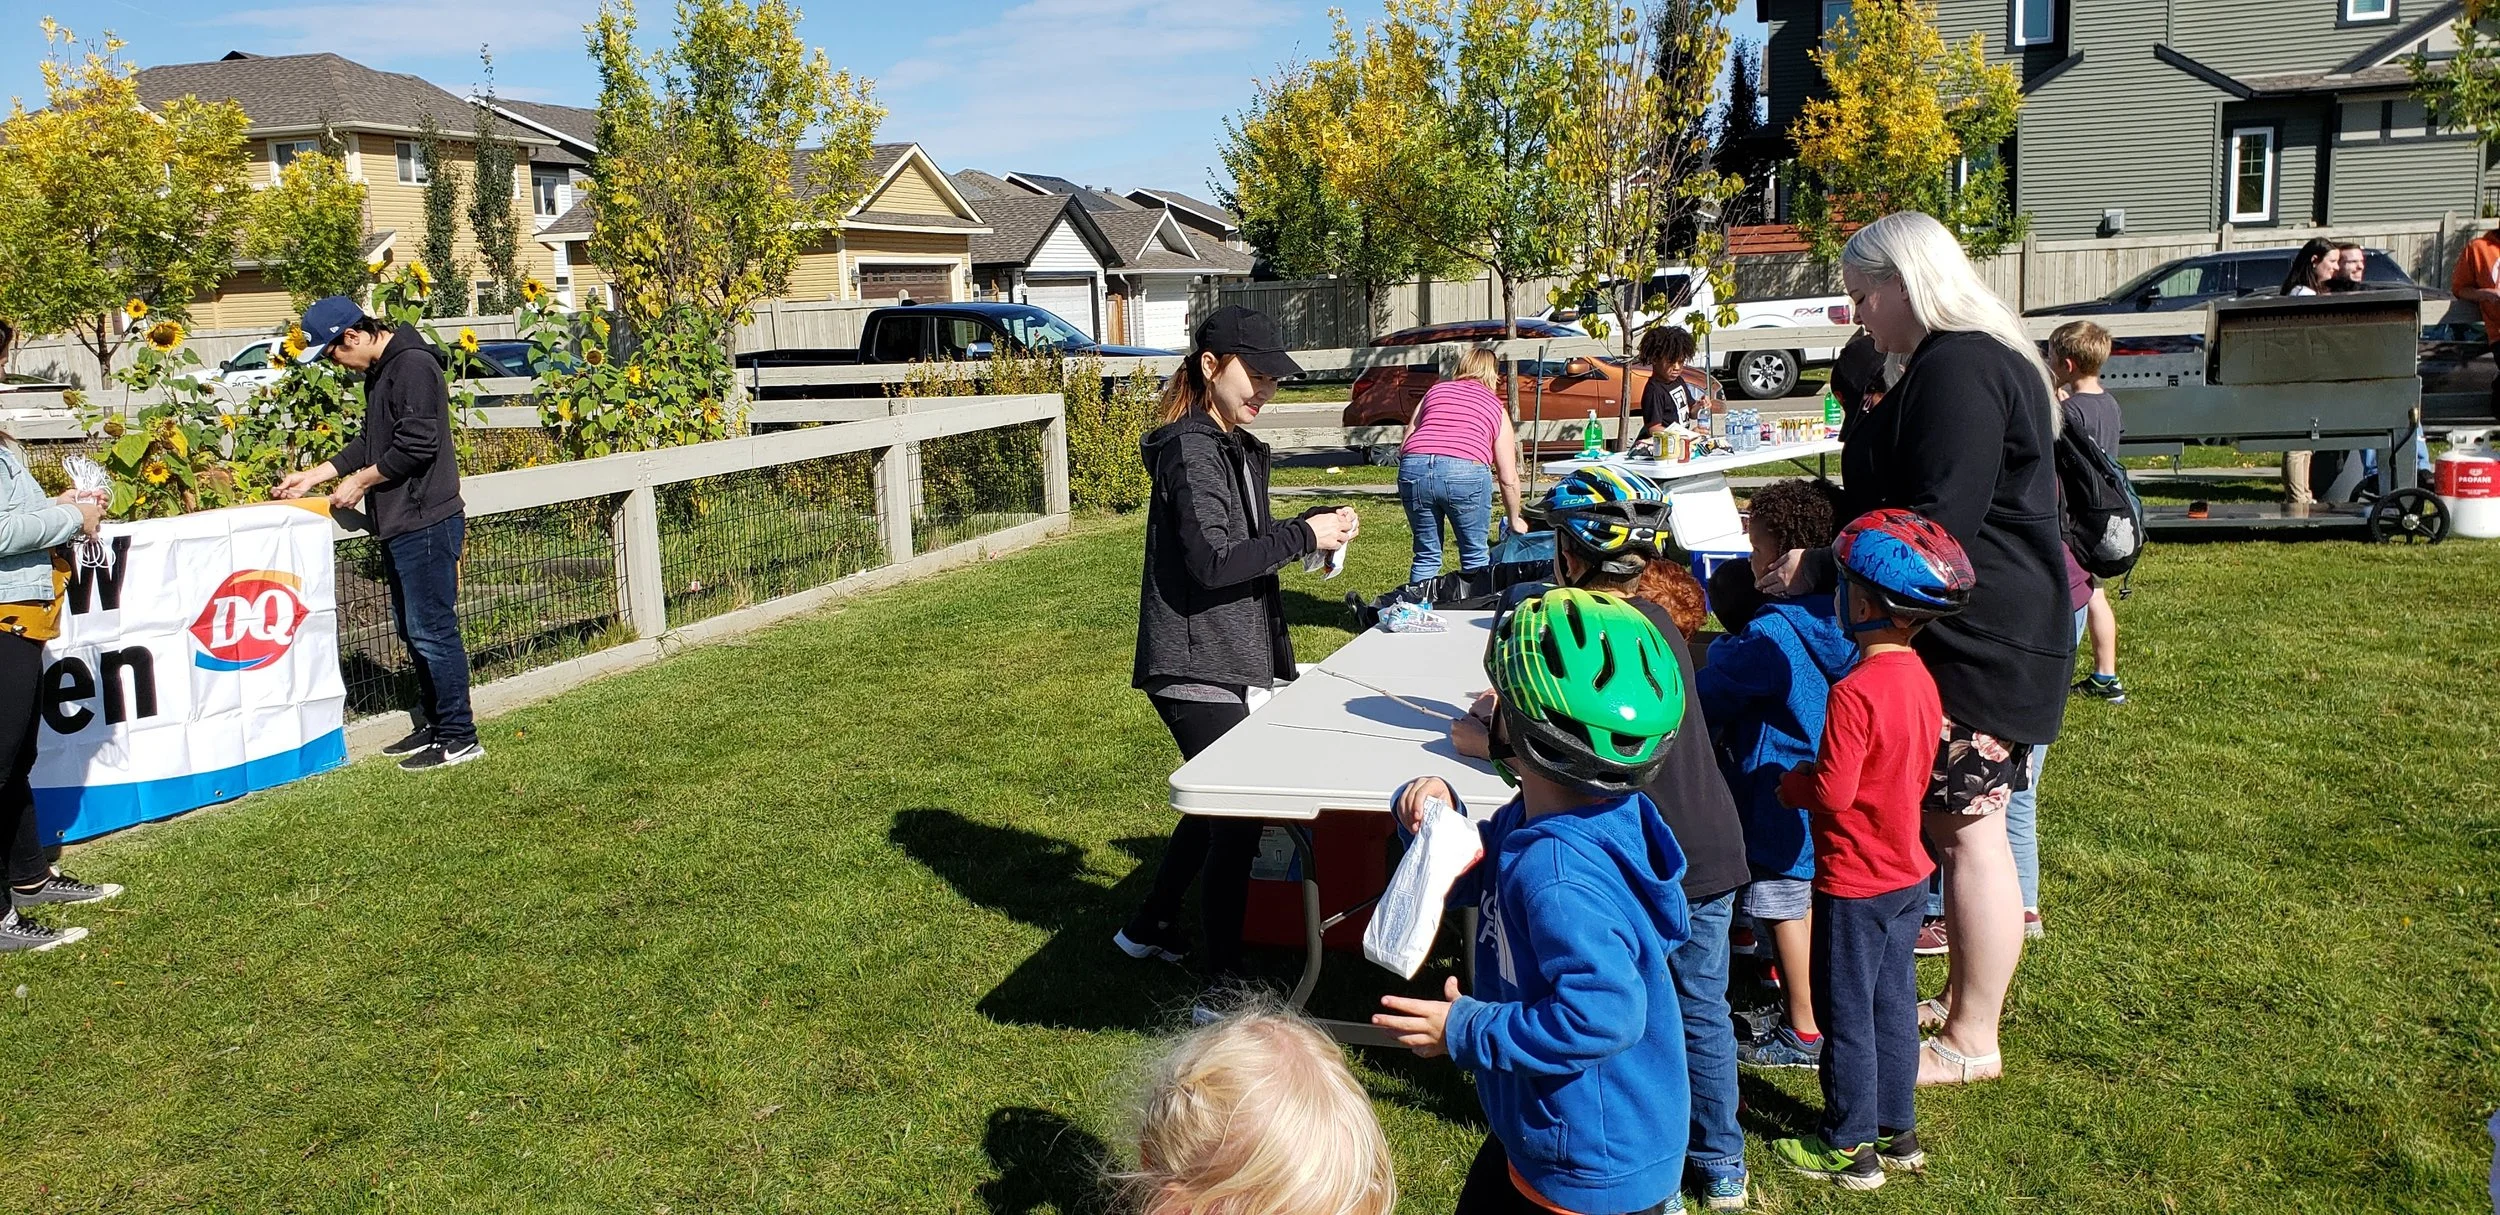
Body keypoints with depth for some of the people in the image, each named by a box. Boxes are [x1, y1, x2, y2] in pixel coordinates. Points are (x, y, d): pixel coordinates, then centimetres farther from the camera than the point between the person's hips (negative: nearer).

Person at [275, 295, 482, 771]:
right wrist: (314, 476, 18)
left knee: (432, 630, -6)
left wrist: (360, 482, -9)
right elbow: (371, 442, 23)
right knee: (412, 629, 15)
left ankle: (459, 737, 0)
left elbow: (417, 446, -20)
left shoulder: (414, 365, -15)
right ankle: (435, 726, 24)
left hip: (426, 522, -11)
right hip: (400, 523, 11)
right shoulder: (381, 371, 16)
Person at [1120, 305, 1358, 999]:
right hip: (1197, 669, -10)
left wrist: (1314, 526, 5)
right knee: (1238, 816, -5)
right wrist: (1303, 535, -17)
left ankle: (1151, 926, 36)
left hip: (1234, 661, 10)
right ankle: (1222, 982, 6)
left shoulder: (1235, 448, 15)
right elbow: (1213, 562, -22)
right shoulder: (1191, 449, -16)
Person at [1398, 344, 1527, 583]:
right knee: (1476, 558, 13)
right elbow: (1508, 478, 20)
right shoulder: (1496, 407, 22)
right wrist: (1514, 520, 32)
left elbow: (1406, 441, 20)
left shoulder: (1435, 391, 27)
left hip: (1414, 467, 2)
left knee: (1426, 556, 15)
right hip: (1465, 471, -2)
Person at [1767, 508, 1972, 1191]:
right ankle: (1897, 1129, 31)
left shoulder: (1855, 693, -26)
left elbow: (1833, 793, -25)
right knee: (1893, 1002, 19)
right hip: (1907, 869, 8)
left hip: (1855, 880, -8)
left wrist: (1791, 783, -6)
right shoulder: (1920, 681, 1)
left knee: (1847, 1014, 5)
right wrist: (1815, 776, 12)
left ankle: (1849, 1148, 17)